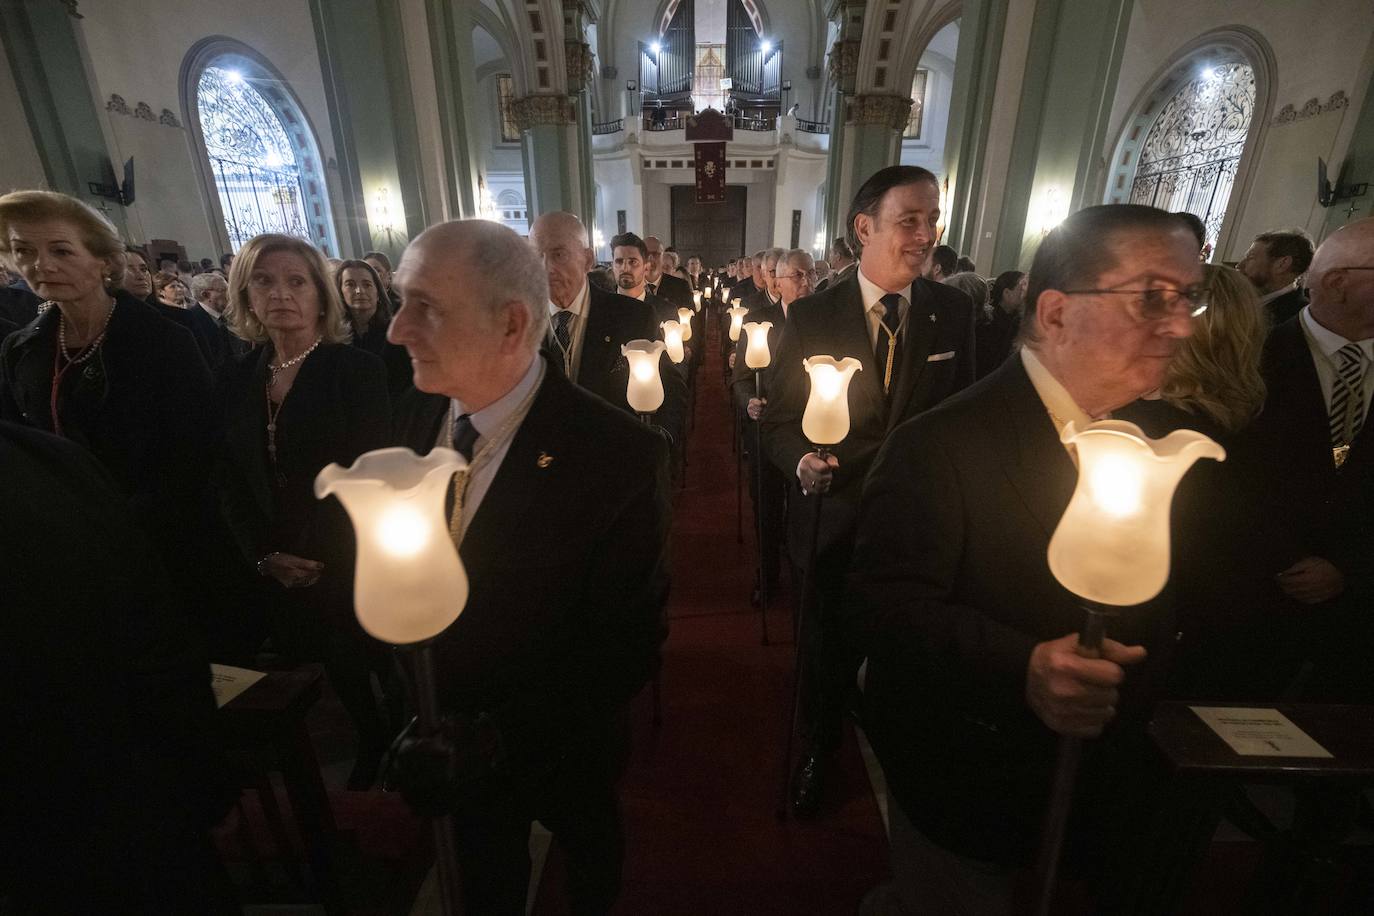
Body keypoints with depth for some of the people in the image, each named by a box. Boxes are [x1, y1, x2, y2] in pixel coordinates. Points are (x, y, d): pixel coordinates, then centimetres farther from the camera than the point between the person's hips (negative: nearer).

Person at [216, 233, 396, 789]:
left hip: (357, 561, -4)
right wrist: (264, 555, -6)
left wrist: (324, 556, -16)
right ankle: (371, 745, 43)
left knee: (389, 663, 10)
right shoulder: (236, 381, 4)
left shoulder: (358, 370, -11)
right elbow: (231, 483, 5)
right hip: (279, 569, 5)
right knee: (340, 667, 19)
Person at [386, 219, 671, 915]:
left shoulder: (621, 456, -31)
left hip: (564, 749, -3)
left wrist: (499, 736, -27)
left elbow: (628, 643, -24)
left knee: (590, 855, 31)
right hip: (452, 728, 4)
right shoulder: (418, 415, -13)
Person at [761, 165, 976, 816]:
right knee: (826, 649, 17)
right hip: (833, 520, -1)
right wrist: (802, 461, -27)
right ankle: (818, 750, 47)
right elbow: (778, 419, -8)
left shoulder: (953, 312, -2)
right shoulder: (810, 316, -9)